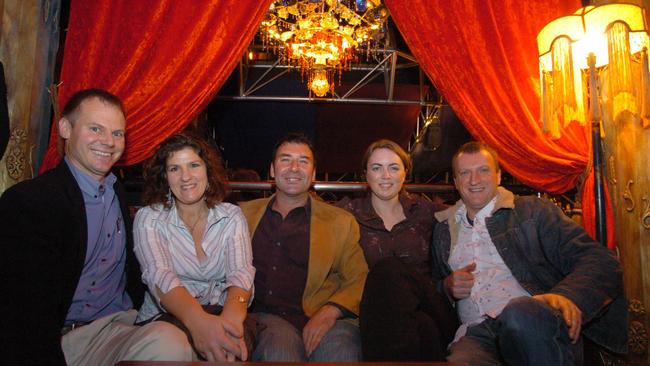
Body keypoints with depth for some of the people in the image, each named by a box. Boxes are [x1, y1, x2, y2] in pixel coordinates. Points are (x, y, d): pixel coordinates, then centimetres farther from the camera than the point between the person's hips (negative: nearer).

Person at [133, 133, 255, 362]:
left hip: (220, 316, 1)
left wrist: (232, 317, -37)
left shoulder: (232, 217, 5)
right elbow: (159, 276, -18)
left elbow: (241, 272, -12)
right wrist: (200, 321, -40)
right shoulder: (148, 219, 0)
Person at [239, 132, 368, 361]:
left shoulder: (341, 222, 11)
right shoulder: (245, 214, 17)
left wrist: (329, 312, -13)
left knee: (339, 349, -32)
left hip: (320, 319, 0)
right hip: (263, 316, 1)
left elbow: (359, 281, 6)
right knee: (279, 344, -33)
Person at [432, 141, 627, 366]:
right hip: (476, 332, -1)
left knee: (519, 311, -35)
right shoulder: (443, 229, 19)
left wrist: (566, 296, -21)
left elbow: (602, 263, 0)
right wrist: (448, 286, 2)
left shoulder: (533, 211, 9)